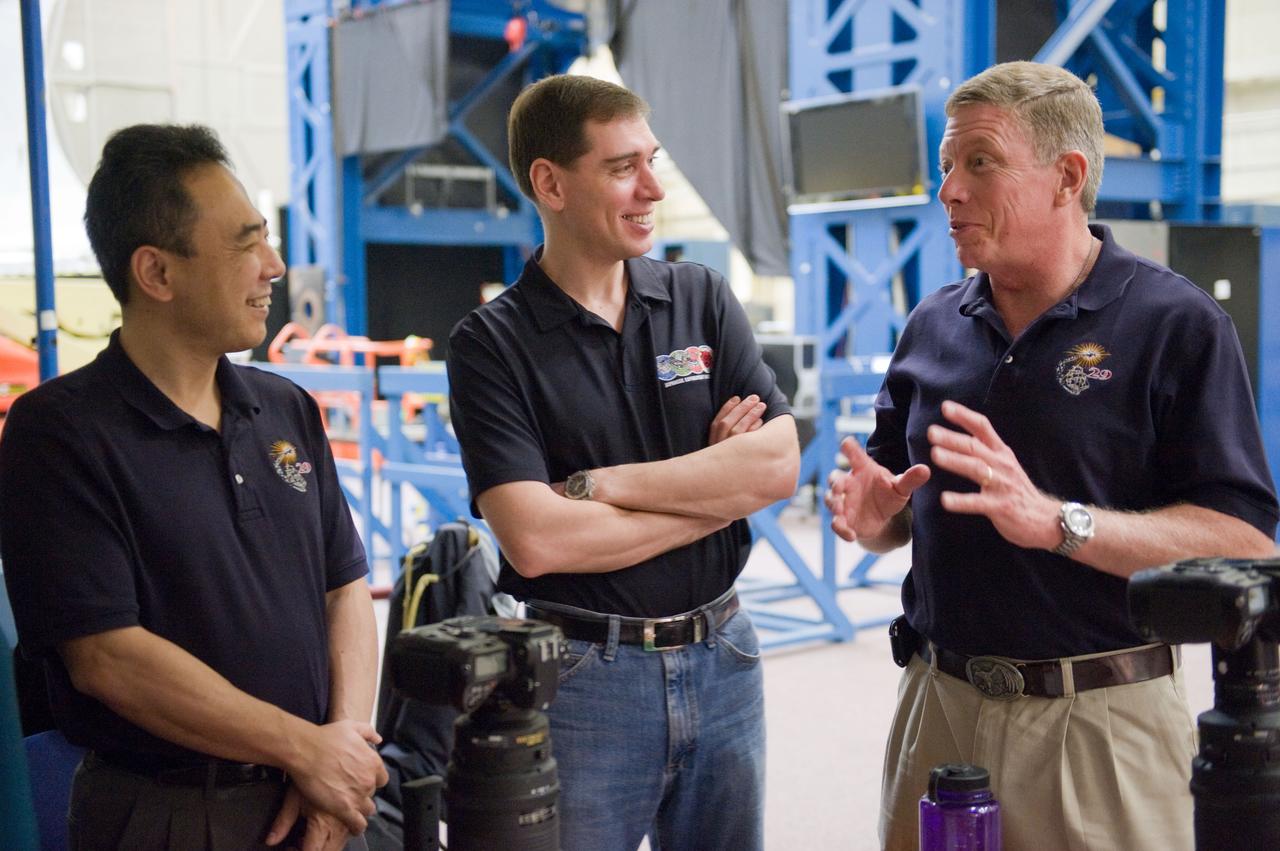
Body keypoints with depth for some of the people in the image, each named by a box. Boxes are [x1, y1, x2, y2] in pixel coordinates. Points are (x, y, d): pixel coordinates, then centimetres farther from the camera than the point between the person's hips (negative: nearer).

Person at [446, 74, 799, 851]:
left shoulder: (703, 299, 2)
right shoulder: (493, 345, -9)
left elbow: (778, 465, -9)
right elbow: (535, 541, -19)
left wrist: (599, 484, -15)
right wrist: (713, 485, -11)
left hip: (722, 656, 4)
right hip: (584, 671, -3)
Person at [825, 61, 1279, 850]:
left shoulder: (1177, 324, -9)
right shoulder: (934, 325, 7)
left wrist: (1057, 522, -27)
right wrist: (873, 516, -8)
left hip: (1101, 718, -4)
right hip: (938, 699, 5)